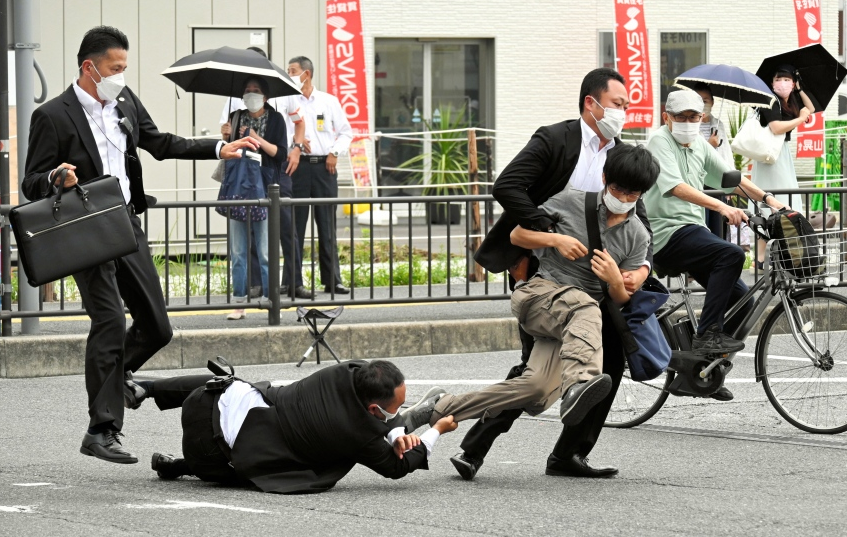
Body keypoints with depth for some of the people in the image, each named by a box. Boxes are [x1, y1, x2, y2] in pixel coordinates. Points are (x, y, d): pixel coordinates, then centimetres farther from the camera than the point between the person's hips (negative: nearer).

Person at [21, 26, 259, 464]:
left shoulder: (125, 101, 9)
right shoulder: (53, 116, -11)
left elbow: (160, 144, 23)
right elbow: (31, 185, -8)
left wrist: (220, 149, 18)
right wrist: (56, 178, -31)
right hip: (87, 232, -7)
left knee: (156, 327, 8)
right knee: (110, 320, -17)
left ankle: (116, 372, 39)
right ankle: (101, 431, -12)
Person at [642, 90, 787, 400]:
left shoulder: (699, 145, 17)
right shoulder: (660, 142, -8)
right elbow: (675, 186, -23)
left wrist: (767, 199, 2)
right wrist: (721, 207, -35)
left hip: (693, 231, 9)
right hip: (669, 234, -9)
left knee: (741, 301, 4)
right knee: (731, 255, -31)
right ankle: (707, 335, -28)